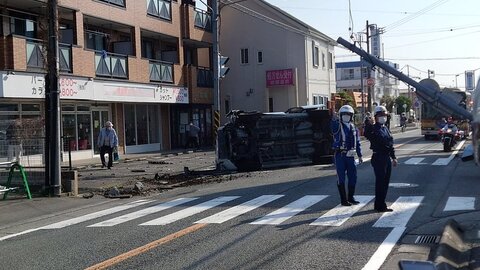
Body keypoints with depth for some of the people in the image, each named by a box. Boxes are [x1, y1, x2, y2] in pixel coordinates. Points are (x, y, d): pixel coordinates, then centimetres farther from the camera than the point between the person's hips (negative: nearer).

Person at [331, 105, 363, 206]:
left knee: (353, 177, 9)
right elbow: (333, 122, -25)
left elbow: (357, 143, 17)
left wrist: (360, 155, 16)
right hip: (340, 156, -5)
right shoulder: (337, 126, -1)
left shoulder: (354, 128, 13)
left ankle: (350, 197, 24)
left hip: (350, 156, 5)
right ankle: (343, 200, 8)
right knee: (341, 178, 0)